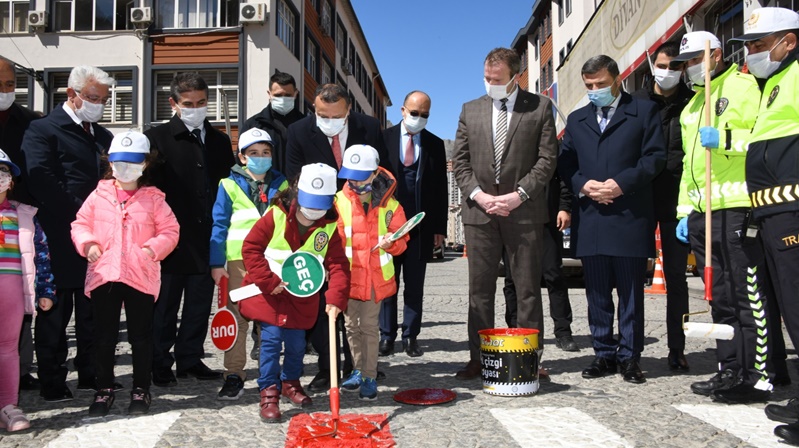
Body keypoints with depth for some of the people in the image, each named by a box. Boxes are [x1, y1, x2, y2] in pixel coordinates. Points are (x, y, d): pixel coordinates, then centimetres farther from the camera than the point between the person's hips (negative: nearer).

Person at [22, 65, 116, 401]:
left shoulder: (103, 136, 18)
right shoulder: (43, 130, -4)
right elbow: (41, 179, -18)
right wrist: (80, 212, -18)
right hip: (61, 241, -6)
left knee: (93, 311, 13)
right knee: (55, 313, 2)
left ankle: (91, 374, 23)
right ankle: (52, 383, 11)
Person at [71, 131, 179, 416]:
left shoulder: (153, 198, 1)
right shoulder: (99, 195, 6)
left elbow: (170, 231, 1)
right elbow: (81, 223, 10)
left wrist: (153, 248, -14)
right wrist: (87, 243, -8)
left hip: (141, 277, -1)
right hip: (103, 275, 2)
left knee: (140, 336, 8)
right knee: (104, 337, 10)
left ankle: (141, 390, 21)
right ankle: (104, 390, 24)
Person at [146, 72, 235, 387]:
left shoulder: (219, 141, 13)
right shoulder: (157, 138, -2)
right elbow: (150, 189, -8)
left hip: (207, 240, 5)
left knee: (200, 305, 12)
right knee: (165, 306, 6)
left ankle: (190, 360, 25)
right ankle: (159, 365, 17)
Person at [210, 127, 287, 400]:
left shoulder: (282, 185, 10)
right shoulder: (230, 185, 3)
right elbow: (219, 225, 1)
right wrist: (217, 263, -5)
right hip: (240, 260, -1)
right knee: (237, 318, 0)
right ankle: (234, 376, 9)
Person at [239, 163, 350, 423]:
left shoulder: (329, 227, -8)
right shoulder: (276, 216, -15)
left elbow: (338, 264, -12)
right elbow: (251, 248, -12)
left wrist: (336, 297, -26)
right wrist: (268, 281, -18)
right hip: (270, 292, -3)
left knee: (297, 342, 11)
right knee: (271, 338, -6)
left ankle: (290, 382, 36)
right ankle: (269, 392, 6)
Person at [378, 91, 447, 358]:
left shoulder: (435, 144, 9)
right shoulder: (384, 138, 4)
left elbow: (441, 189, 8)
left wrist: (440, 227, 2)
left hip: (421, 224, 1)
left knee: (415, 285, 5)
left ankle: (411, 337, 13)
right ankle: (387, 336, 12)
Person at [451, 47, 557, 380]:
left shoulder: (539, 107, 4)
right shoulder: (471, 110, 12)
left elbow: (547, 157, -2)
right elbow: (460, 162, 9)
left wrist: (518, 194, -12)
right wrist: (478, 195, -6)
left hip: (524, 211, -2)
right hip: (479, 212, 3)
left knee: (528, 289, 4)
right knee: (480, 289, 5)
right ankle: (478, 358, 12)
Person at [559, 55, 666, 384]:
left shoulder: (644, 111, 6)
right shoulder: (577, 119, 17)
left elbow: (655, 157, -3)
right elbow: (565, 163, 12)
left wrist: (622, 182, -15)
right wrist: (583, 184, -8)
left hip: (630, 217, -3)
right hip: (590, 218, 4)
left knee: (631, 292, 3)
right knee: (597, 293, 8)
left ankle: (629, 357, 12)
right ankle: (604, 354, 17)